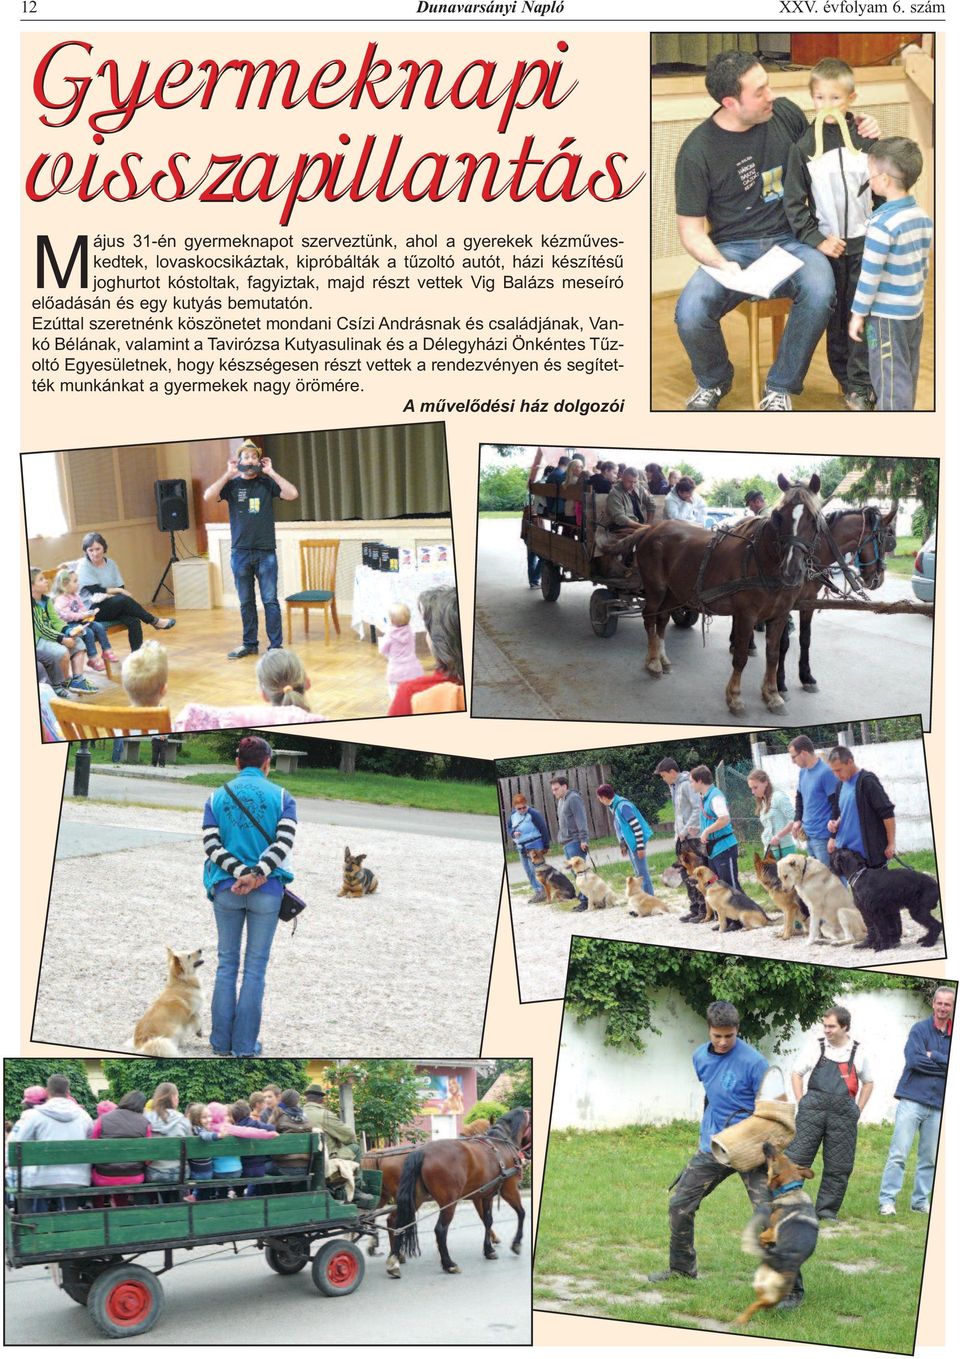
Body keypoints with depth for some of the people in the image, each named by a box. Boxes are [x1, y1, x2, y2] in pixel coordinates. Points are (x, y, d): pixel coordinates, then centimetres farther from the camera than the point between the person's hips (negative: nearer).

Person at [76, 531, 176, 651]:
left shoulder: (111, 563, 9)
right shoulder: (83, 566, -5)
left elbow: (121, 589, 2)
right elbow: (96, 590, -13)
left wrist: (107, 595, -17)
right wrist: (118, 591, -7)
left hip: (112, 607, 5)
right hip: (92, 610, -5)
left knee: (133, 621, -27)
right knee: (123, 600, -31)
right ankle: (154, 621, -16)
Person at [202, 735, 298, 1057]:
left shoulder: (216, 797, 7)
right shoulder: (281, 797, 1)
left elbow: (211, 845, -5)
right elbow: (284, 842, -13)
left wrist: (242, 873, -12)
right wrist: (257, 875, -19)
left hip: (225, 889, 2)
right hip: (267, 892, -2)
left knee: (226, 964, 12)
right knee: (255, 967, 6)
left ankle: (221, 1042, 16)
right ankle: (245, 1045, 9)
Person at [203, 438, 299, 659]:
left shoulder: (267, 483, 3)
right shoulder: (231, 484, 4)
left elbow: (292, 494, -11)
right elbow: (208, 496, -11)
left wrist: (271, 472, -9)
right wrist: (228, 474, -11)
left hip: (266, 552, -1)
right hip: (240, 552, 2)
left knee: (270, 600, -4)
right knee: (246, 602, 9)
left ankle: (276, 646, -1)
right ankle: (249, 644, 19)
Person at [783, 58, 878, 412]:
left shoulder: (866, 140, -2)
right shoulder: (803, 147, -4)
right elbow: (794, 203, -3)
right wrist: (817, 240, -10)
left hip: (864, 244, 0)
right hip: (827, 245, 0)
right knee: (835, 316, 8)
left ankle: (859, 385, 9)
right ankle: (845, 377, 21)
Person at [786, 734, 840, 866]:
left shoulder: (826, 772, -15)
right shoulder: (803, 772, 11)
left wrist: (834, 837, -15)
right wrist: (797, 819, 10)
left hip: (823, 837, -8)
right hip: (809, 835, 8)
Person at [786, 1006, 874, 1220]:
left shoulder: (857, 1052, 7)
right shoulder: (815, 1045, 4)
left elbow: (868, 1083, 22)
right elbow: (796, 1073, 11)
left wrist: (858, 1111, 13)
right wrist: (801, 1104, 3)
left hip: (844, 1114, 2)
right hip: (813, 1110, -2)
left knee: (839, 1165, 4)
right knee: (797, 1155, -6)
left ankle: (827, 1209, 17)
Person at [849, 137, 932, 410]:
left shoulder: (882, 223, -20)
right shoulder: (924, 217, 4)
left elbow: (870, 275, -18)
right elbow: (925, 266, 12)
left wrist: (858, 313, -10)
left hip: (887, 315, -8)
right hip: (915, 310, 8)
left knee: (890, 378, -2)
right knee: (908, 375, 18)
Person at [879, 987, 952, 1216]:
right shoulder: (920, 1029, -2)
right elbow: (913, 1060, -15)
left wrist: (933, 1056, -12)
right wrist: (946, 1065, -9)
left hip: (938, 1105, 4)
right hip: (912, 1100, -4)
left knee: (930, 1158, 10)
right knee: (898, 1154, -5)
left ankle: (920, 1201, 21)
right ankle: (888, 1200, 0)